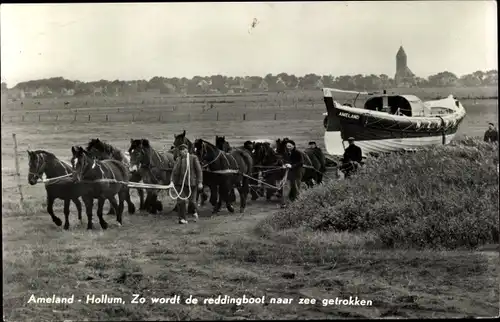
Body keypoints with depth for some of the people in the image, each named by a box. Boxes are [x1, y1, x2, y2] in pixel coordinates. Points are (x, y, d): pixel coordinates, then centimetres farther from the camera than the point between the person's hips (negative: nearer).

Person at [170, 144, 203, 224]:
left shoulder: (193, 158, -3)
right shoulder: (178, 159, 8)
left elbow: (199, 170, -4)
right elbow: (174, 171, 6)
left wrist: (200, 182, -10)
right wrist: (172, 181, -9)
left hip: (191, 183, -3)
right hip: (180, 183, 3)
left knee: (192, 201, 3)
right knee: (180, 201, -8)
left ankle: (195, 211, 35)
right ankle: (182, 218, -1)